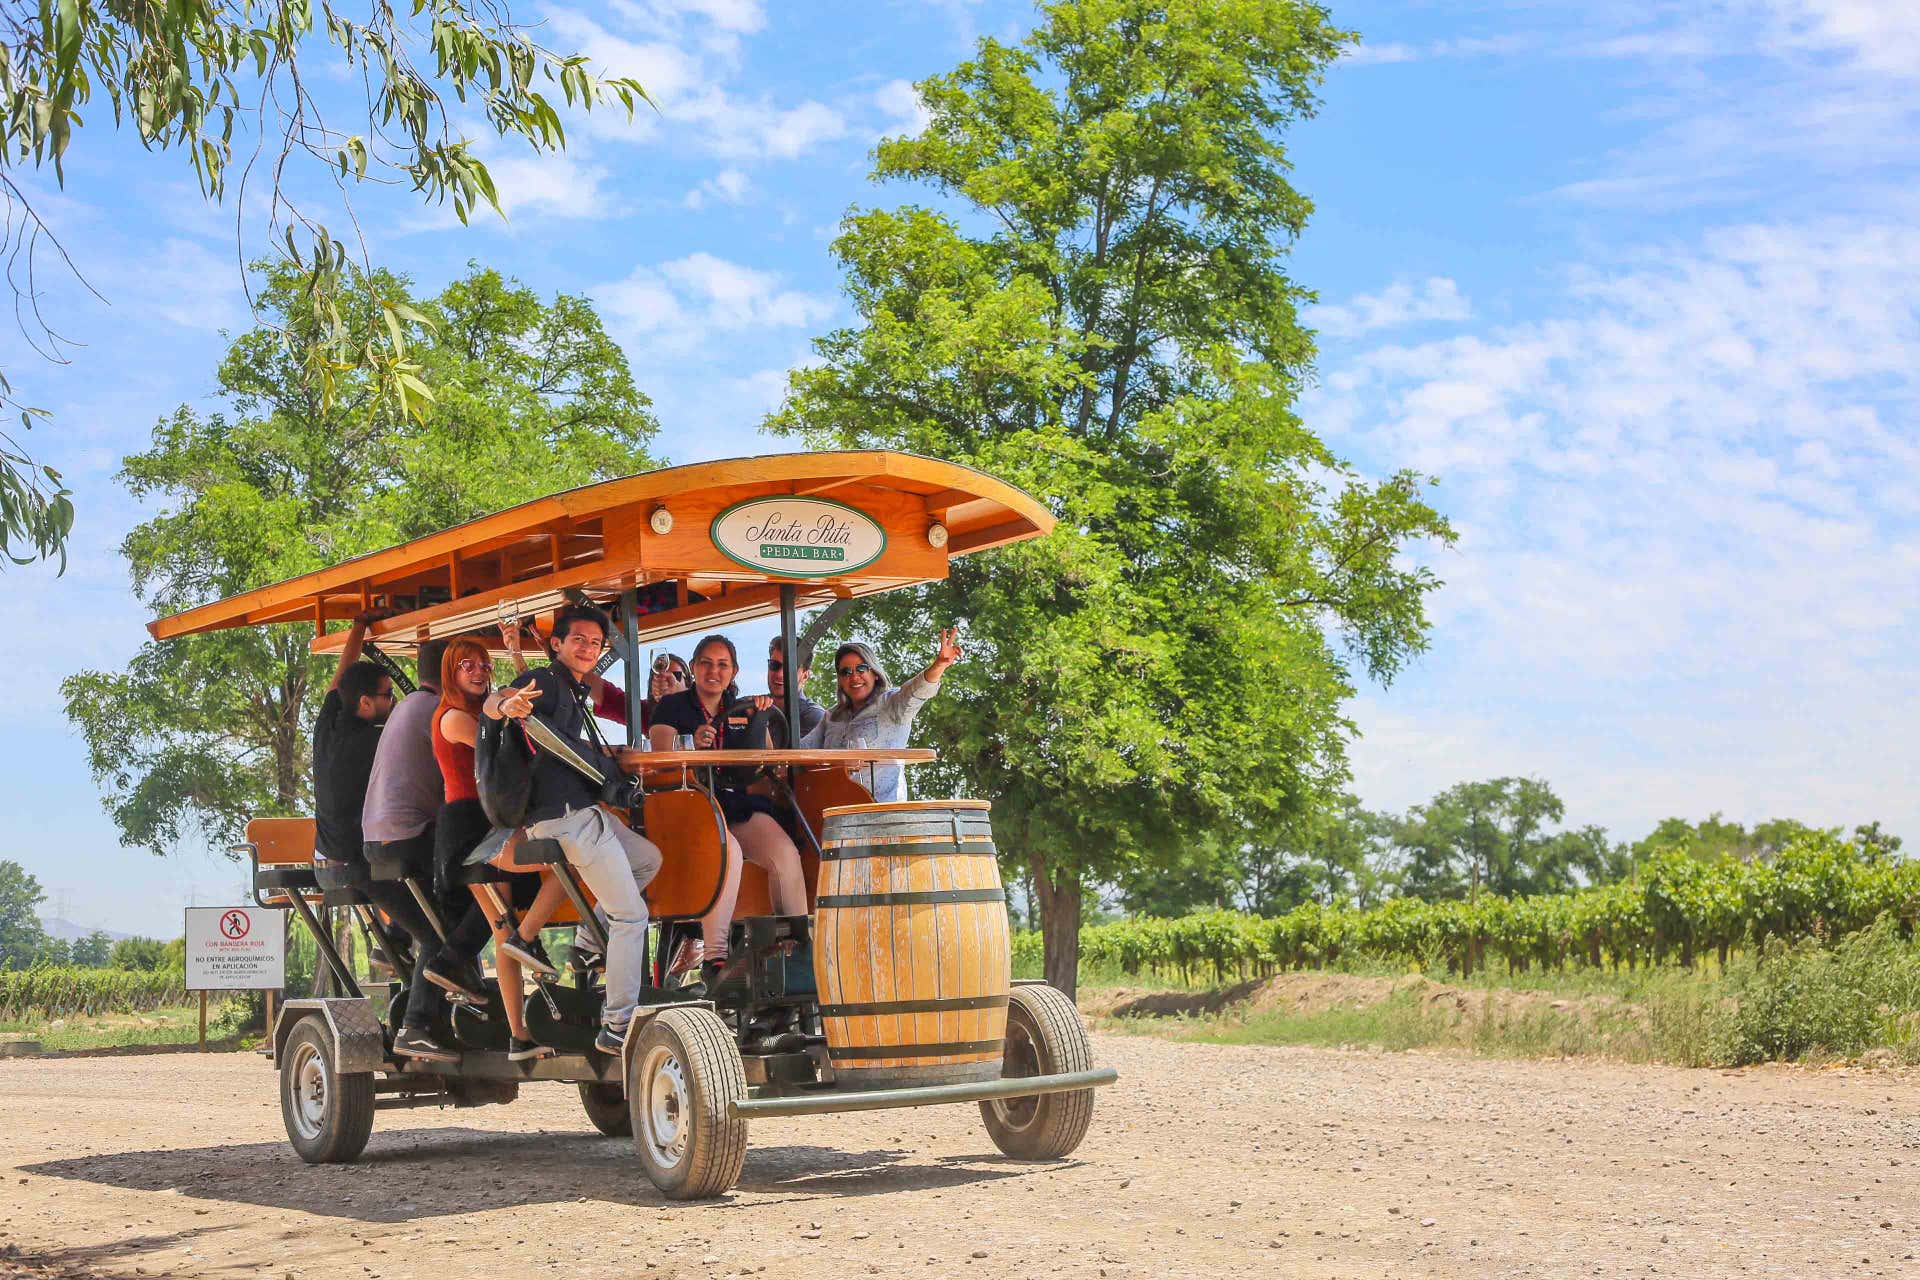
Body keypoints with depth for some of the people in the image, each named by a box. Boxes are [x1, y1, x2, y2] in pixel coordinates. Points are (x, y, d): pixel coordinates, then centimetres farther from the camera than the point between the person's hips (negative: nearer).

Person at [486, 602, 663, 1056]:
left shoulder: (575, 694, 21)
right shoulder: (545, 681, -8)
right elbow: (490, 704, -28)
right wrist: (508, 703, -49)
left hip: (588, 810, 10)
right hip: (565, 816, -10)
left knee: (648, 859, 27)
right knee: (631, 915, -7)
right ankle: (617, 1026, -5)